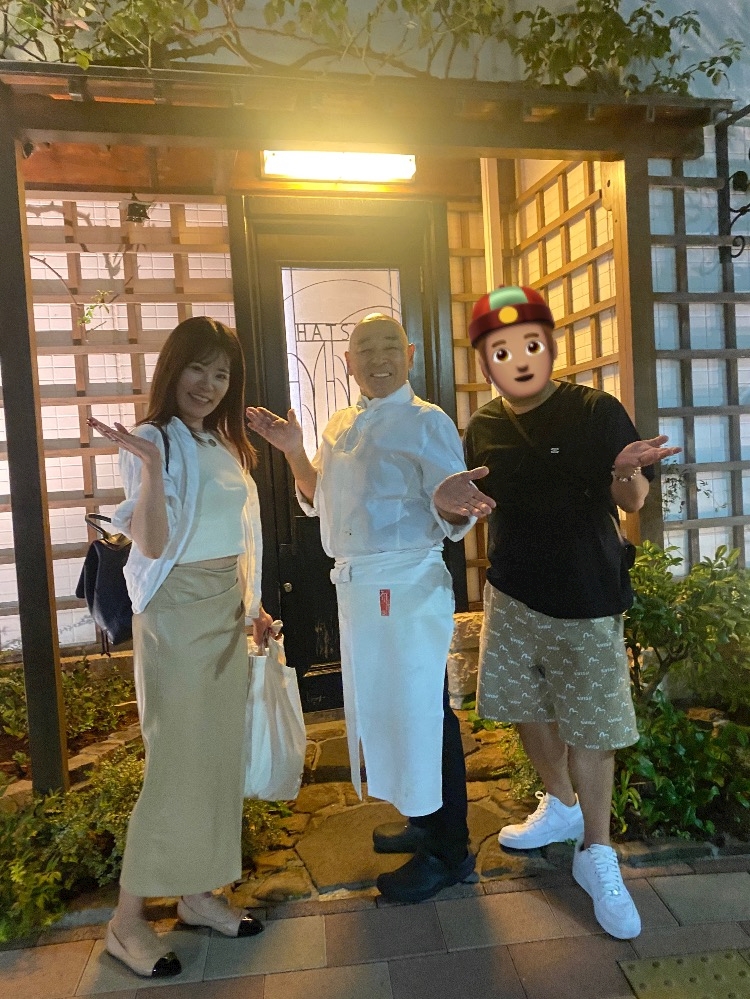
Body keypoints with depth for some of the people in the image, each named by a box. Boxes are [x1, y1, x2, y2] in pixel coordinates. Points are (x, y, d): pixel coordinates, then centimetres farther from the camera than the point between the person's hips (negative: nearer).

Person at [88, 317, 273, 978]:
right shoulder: (153, 441, -11)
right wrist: (150, 465, -32)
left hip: (228, 612, 8)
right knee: (176, 762, -1)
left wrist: (251, 604, 17)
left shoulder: (227, 444, 11)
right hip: (177, 610, -7)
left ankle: (199, 893, 29)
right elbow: (152, 545, -20)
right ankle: (128, 920, 18)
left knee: (221, 753, 13)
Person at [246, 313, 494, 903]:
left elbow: (451, 519, -14)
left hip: (410, 586, -8)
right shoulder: (340, 426, 13)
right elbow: (319, 501, 20)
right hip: (356, 584, 8)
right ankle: (423, 822, 39)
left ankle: (450, 852, 22)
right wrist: (294, 451, 7)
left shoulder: (428, 423, -9)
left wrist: (448, 503, -36)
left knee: (423, 711, 2)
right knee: (380, 705, 18)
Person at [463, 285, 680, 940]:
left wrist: (627, 471, -30)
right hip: (513, 592, 5)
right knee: (529, 708, 17)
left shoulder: (597, 412, -10)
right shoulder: (484, 428, 2)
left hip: (587, 597, -4)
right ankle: (561, 806, 42)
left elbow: (632, 503, -7)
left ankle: (596, 855, 24)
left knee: (589, 725, 4)